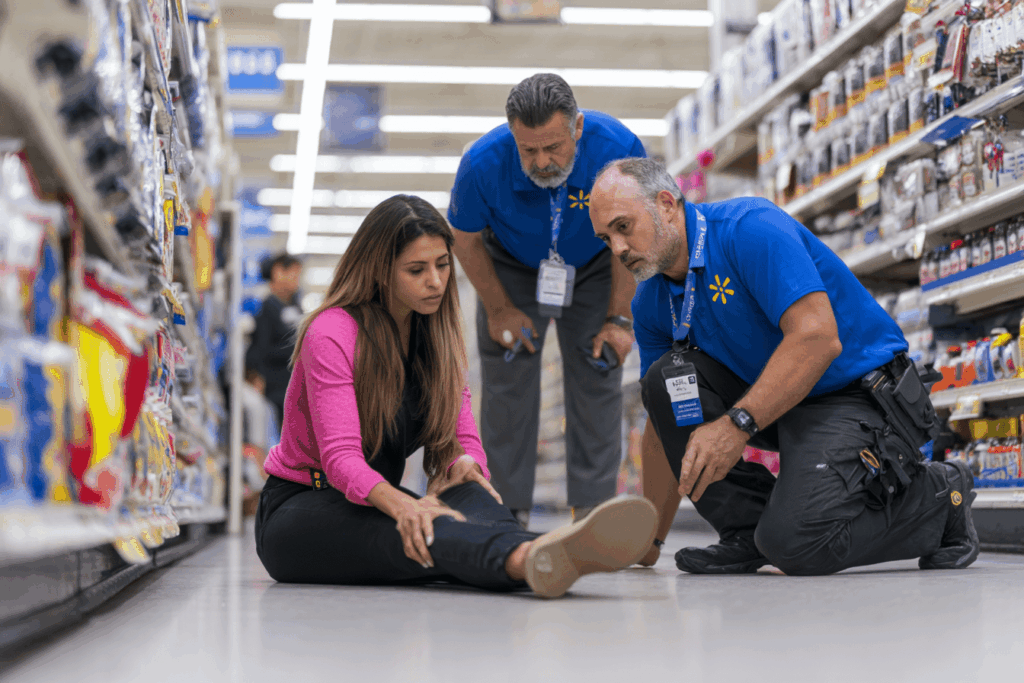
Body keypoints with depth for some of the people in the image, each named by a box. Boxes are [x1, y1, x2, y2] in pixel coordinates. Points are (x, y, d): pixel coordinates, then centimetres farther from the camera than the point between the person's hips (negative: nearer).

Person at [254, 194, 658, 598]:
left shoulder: (438, 335, 6)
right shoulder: (331, 333, -16)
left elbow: (462, 436, 3)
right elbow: (340, 455, -27)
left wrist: (465, 465, -24)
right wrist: (400, 504, -48)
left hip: (377, 502, 5)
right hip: (298, 505, -5)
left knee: (468, 497, -31)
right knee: (417, 530, -39)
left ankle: (543, 557, -66)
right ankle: (529, 558, -70)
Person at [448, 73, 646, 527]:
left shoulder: (618, 148, -34)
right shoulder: (483, 163, -34)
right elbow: (465, 239, -12)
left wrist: (619, 319, -16)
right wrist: (500, 310, -6)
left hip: (592, 268, 0)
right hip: (512, 268, 0)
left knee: (597, 380, -6)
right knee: (507, 385, -6)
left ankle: (593, 510, 0)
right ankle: (509, 512, 3)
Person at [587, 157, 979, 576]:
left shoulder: (751, 228, -20)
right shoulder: (651, 302, 4)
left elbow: (818, 338, -31)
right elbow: (664, 423, 10)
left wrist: (736, 424, -35)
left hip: (860, 397, -7)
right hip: (778, 407, 7)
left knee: (793, 542, -26)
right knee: (667, 379, -13)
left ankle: (939, 497, 0)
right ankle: (745, 527, -3)